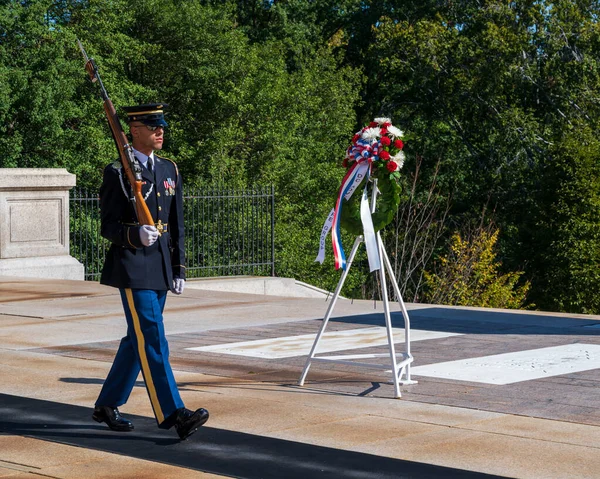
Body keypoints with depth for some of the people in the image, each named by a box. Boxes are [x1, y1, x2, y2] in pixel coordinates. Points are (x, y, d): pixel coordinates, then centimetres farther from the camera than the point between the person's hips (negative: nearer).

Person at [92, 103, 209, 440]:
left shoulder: (170, 170, 13)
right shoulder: (117, 172, -6)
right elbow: (108, 226, -7)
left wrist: (180, 270, 11)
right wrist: (136, 235, -27)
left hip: (161, 266, 7)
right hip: (132, 266, -7)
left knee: (138, 339, 12)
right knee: (152, 340, -11)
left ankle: (107, 406, 24)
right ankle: (173, 415, -14)